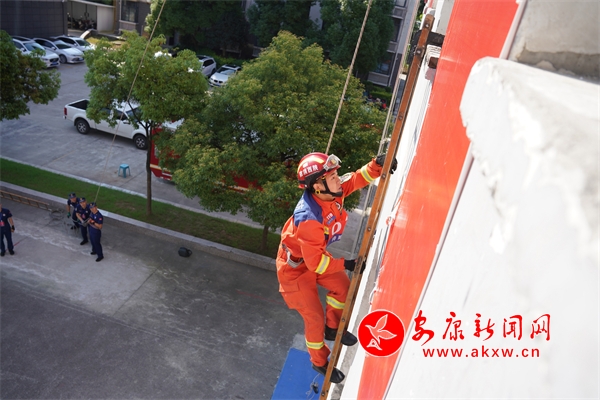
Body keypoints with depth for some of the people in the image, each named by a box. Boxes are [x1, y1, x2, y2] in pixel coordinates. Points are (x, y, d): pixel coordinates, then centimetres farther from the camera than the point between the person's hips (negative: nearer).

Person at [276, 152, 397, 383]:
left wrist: (378, 165, -29)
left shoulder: (330, 191, -20)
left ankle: (332, 329, 41)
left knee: (342, 286, 13)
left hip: (313, 256, 8)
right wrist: (346, 264, -22)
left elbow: (358, 178, -9)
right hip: (294, 267, -8)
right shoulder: (309, 219, -40)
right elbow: (315, 262, -32)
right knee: (314, 317, 3)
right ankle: (319, 362, 32)